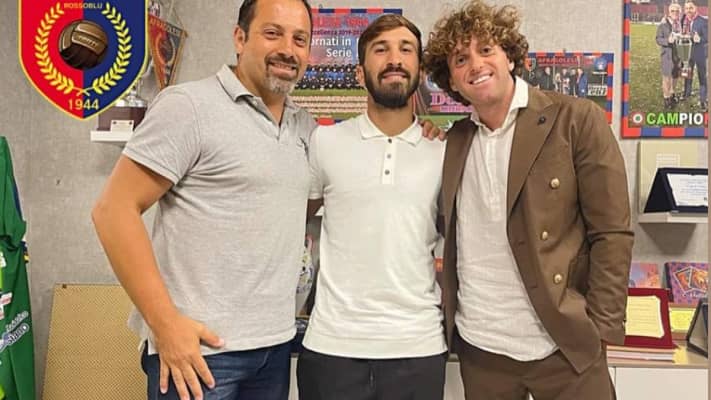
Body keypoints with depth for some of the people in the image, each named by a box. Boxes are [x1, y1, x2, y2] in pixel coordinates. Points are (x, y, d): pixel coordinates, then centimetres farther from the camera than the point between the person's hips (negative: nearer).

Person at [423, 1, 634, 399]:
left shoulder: (578, 119, -7)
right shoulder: (455, 141, 5)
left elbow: (612, 233, -8)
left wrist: (600, 329, -11)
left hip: (564, 344, -3)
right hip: (477, 345, 4)